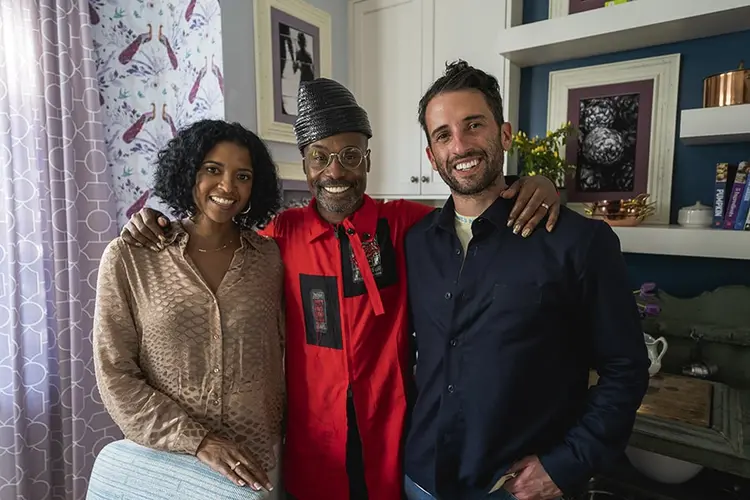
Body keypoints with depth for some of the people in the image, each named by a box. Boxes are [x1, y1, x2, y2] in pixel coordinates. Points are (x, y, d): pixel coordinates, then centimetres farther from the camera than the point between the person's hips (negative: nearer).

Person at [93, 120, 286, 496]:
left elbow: (280, 355, 3)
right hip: (162, 456, -1)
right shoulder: (128, 257, -10)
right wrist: (198, 441, -15)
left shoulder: (269, 256, -5)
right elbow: (115, 377, -9)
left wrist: (278, 436, 4)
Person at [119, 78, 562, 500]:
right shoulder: (284, 233, -4)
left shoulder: (403, 224, -8)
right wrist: (159, 227, -1)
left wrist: (536, 185, -18)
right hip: (312, 443, 1)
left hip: (391, 440, 0)